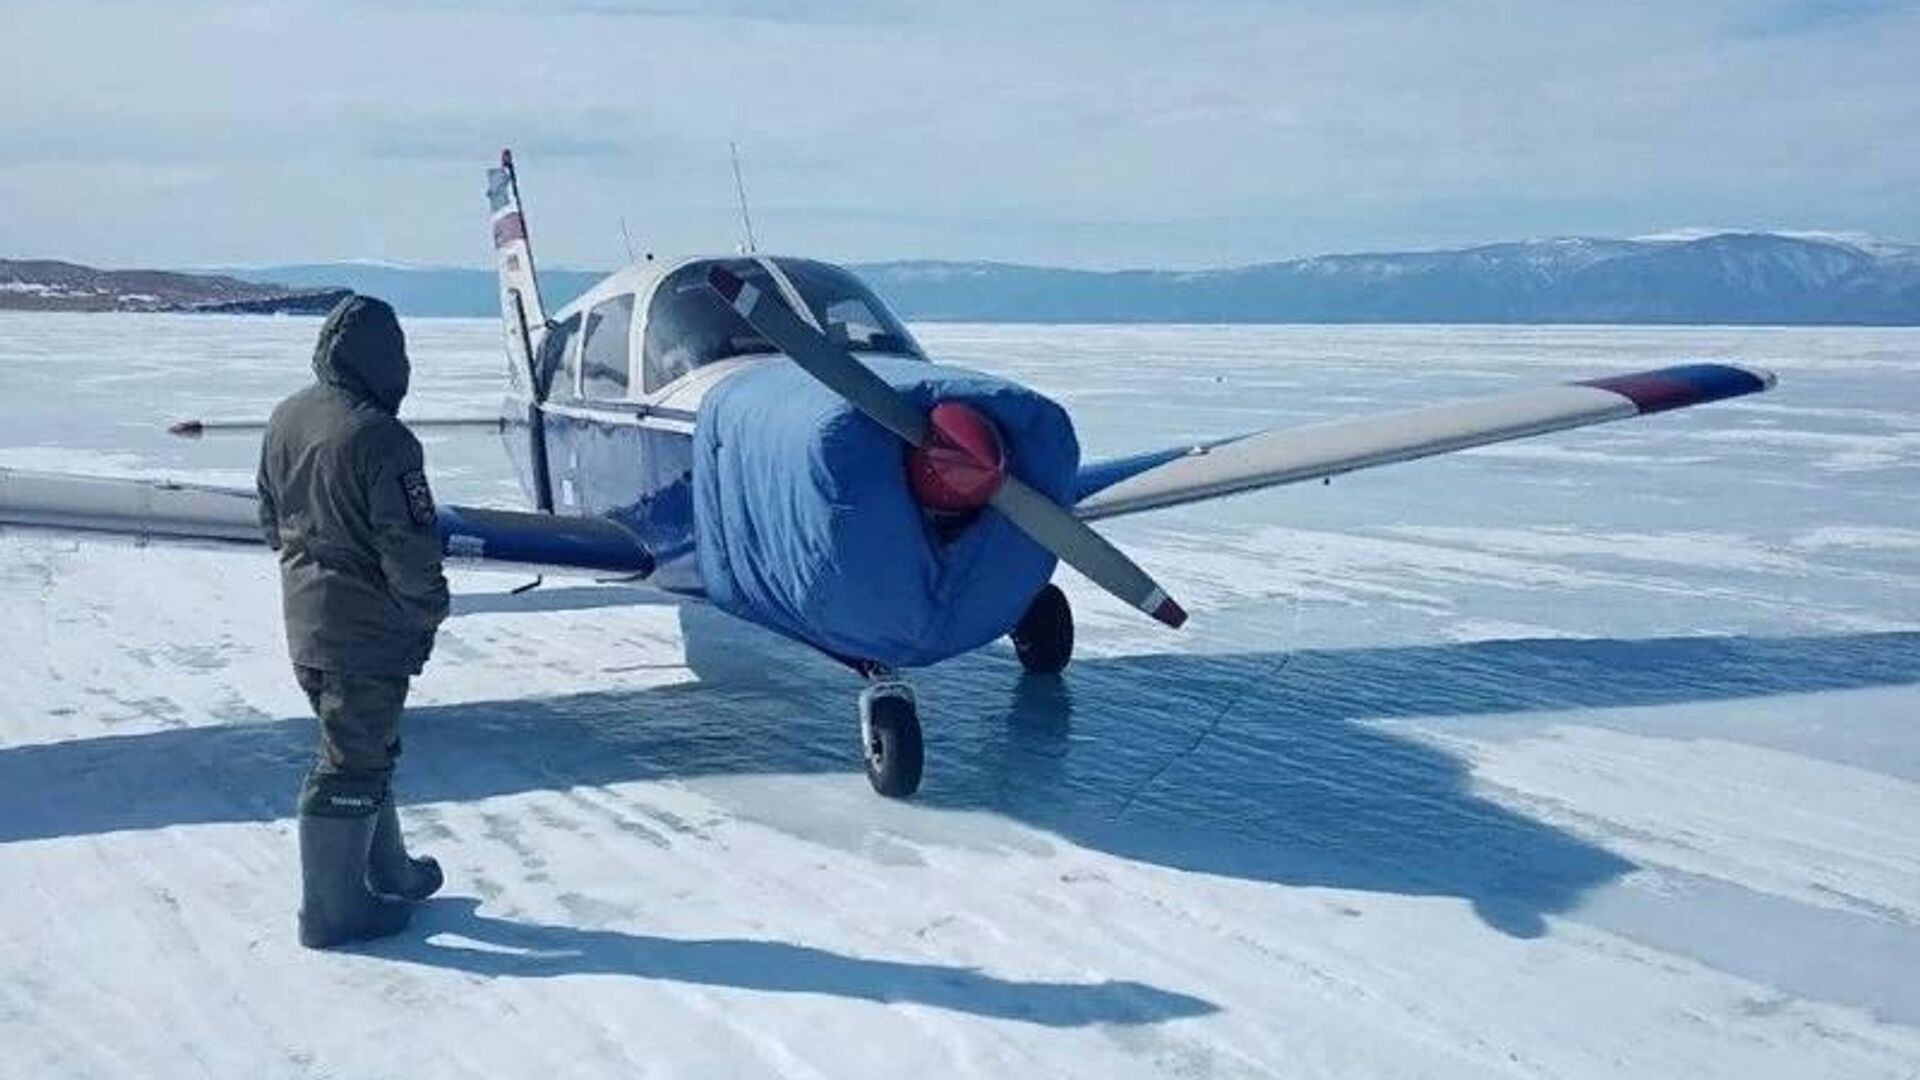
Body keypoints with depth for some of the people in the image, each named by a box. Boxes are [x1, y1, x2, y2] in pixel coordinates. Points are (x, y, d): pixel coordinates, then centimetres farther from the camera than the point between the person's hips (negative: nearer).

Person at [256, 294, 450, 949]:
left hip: (307, 625, 8)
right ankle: (332, 910, 14)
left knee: (364, 749, 21)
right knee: (350, 765, 3)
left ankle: (386, 874, 36)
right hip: (368, 632, -8)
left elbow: (271, 521, 14)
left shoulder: (284, 421, 3)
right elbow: (409, 549, -20)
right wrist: (429, 611, -3)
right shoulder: (380, 440, -23)